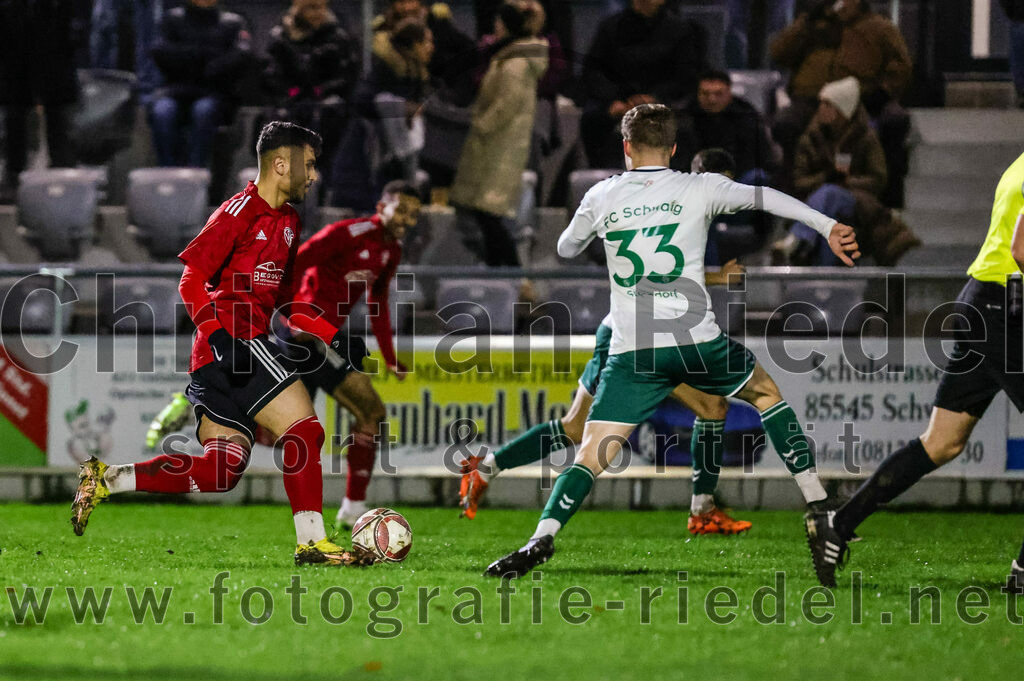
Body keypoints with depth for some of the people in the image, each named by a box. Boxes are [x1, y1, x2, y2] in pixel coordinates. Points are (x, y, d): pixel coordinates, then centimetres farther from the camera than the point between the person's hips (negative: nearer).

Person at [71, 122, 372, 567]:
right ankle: (312, 542, -11)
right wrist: (220, 334, -25)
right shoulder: (241, 211, -7)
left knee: (221, 470, 2)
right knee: (305, 430, -12)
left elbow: (285, 301, 29)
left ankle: (107, 479, 6)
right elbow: (191, 280, -12)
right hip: (233, 343, -10)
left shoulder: (287, 221, 22)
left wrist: (334, 337, 20)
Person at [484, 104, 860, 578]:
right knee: (766, 393, 26)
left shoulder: (602, 196, 9)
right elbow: (763, 198, -7)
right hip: (697, 342, 0)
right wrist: (828, 227, -12)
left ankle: (543, 537, -25)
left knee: (593, 453, -2)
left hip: (631, 352, 0)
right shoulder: (698, 189, 4)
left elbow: (565, 249, 25)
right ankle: (817, 504, 20)